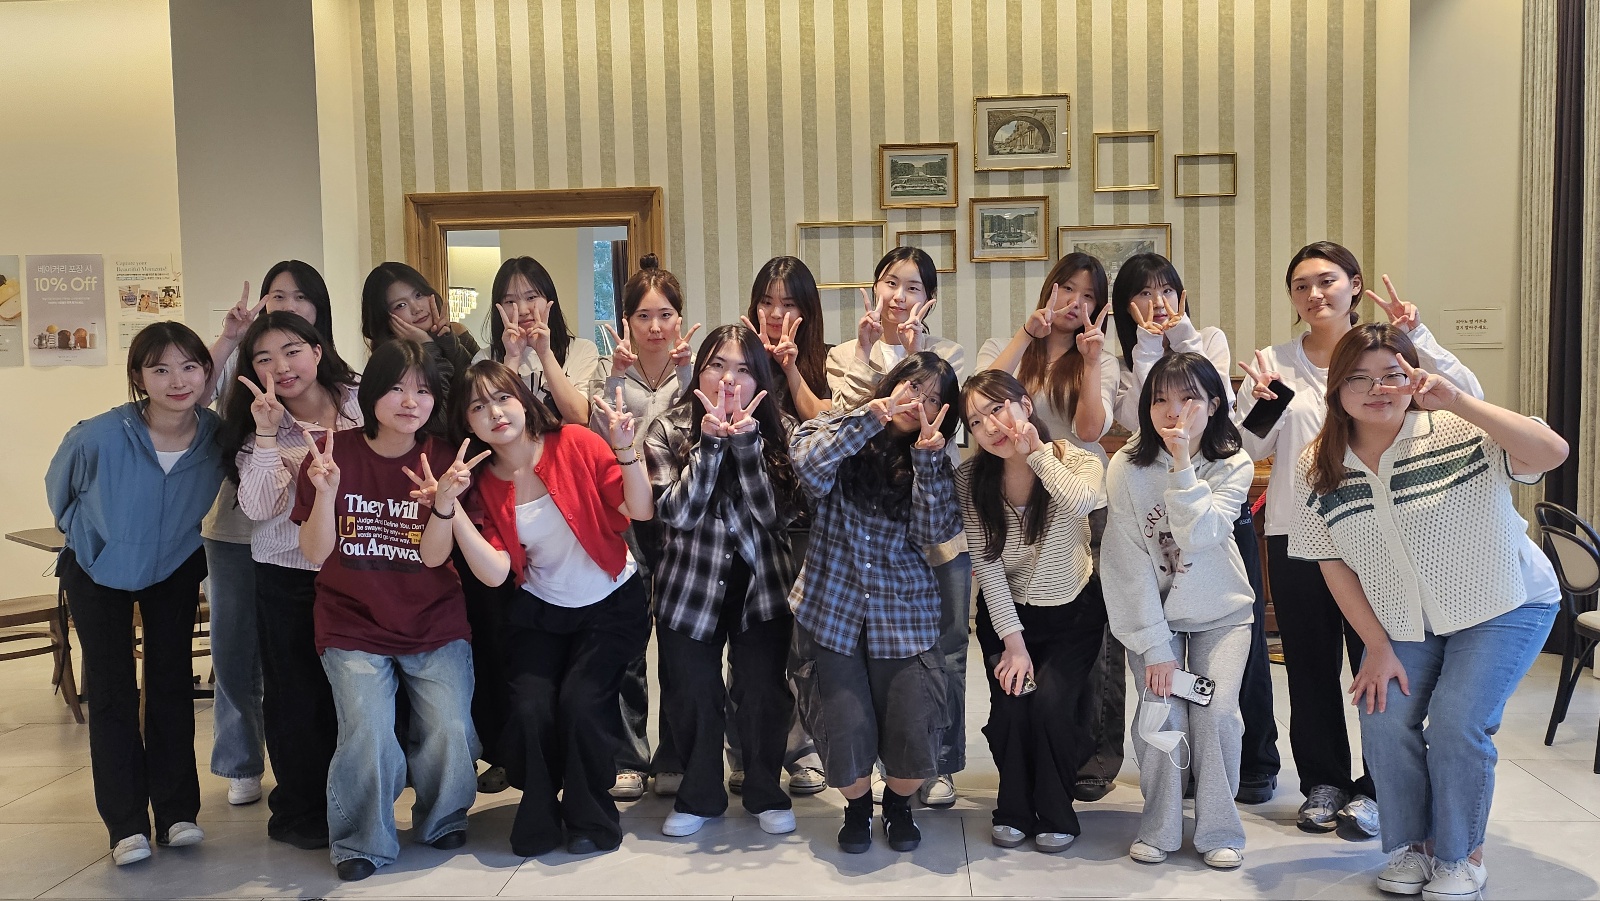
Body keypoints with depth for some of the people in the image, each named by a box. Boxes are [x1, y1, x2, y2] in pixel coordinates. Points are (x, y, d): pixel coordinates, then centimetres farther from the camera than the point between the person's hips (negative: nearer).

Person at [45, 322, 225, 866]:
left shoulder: (217, 435, -25)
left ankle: (177, 812, 17)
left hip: (175, 569, 2)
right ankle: (126, 824, 12)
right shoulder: (99, 436, -32)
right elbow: (59, 487, -9)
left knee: (171, 684, 6)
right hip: (98, 572, -2)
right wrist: (88, 534, 5)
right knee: (112, 693, 2)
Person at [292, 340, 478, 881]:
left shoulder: (443, 458, -3)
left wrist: (444, 500, -28)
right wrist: (325, 492, -23)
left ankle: (442, 822, 19)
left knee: (450, 732, -12)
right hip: (353, 628, -1)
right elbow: (315, 554, -5)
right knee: (367, 735, -19)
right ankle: (362, 844, 7)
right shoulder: (334, 453, -6)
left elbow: (434, 556, -9)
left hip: (435, 627, 1)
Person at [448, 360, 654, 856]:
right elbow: (495, 573, -17)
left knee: (580, 702, -20)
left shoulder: (575, 443, -13)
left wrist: (625, 450, -29)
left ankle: (591, 820, 6)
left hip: (611, 605, -2)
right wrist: (452, 513, -26)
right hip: (540, 611, 2)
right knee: (530, 709, -17)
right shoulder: (484, 487, -4)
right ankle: (539, 817, 12)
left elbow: (641, 511, -15)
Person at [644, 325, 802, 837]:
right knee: (692, 698, 8)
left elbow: (773, 512, -16)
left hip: (761, 585, 0)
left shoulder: (778, 430, -5)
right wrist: (710, 442, -25)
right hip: (690, 587, 0)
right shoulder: (668, 430, -6)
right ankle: (700, 796, 30)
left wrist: (745, 439, -25)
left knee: (765, 694, 5)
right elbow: (677, 512, -17)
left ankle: (765, 792, 28)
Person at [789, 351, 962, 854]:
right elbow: (807, 464, -19)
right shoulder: (840, 431, 4)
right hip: (831, 609, -1)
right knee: (845, 731, -10)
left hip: (904, 618, 2)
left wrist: (927, 455, -13)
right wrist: (870, 416, -17)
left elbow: (932, 533, -7)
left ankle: (898, 805, 27)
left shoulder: (932, 461, 10)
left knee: (915, 734, -7)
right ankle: (857, 807, 24)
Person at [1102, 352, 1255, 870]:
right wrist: (1154, 644, -16)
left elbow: (1198, 536, -25)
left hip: (1220, 613, 1)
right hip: (1153, 612, -1)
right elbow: (1129, 562, -14)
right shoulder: (1127, 468, -14)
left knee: (1216, 713, -12)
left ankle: (1219, 831, 6)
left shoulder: (1234, 466, -10)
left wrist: (1182, 462, -31)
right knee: (1162, 712, -13)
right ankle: (1159, 828, 5)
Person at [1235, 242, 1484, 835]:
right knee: (1310, 664, 10)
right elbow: (1250, 449, 5)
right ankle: (1323, 782, 24)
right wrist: (1261, 404, -13)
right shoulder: (1273, 362, 7)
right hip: (1296, 534, 2)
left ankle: (1375, 788, 18)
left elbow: (1467, 400, -11)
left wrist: (1417, 336, -19)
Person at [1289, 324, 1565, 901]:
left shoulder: (1458, 433, -20)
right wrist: (1377, 647, -6)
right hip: (1404, 622, 4)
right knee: (1384, 719, -10)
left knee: (1456, 722, -15)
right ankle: (1411, 846, 14)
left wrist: (1457, 400, -42)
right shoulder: (1317, 470, -8)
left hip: (1503, 608, -3)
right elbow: (1333, 564, -3)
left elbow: (1552, 453, -35)